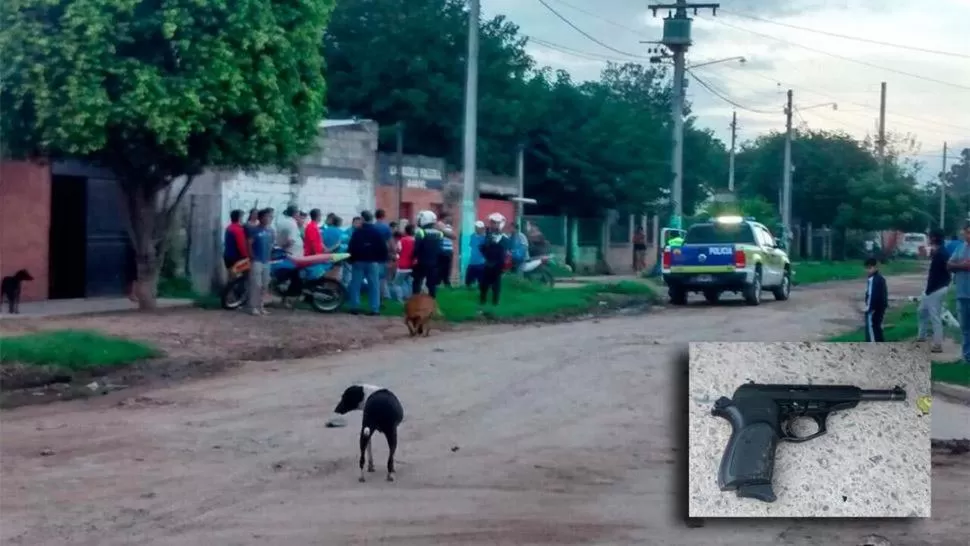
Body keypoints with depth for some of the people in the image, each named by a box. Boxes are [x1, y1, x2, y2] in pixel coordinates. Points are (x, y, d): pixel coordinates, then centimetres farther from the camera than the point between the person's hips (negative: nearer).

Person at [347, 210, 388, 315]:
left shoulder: (357, 232, -5)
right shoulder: (378, 232, -1)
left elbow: (351, 247, -6)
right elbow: (383, 247, 0)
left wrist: (351, 259, 3)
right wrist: (383, 259, 9)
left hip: (358, 261, -1)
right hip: (373, 262, 1)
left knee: (355, 285, 5)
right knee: (374, 285, 1)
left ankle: (355, 307, 2)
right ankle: (375, 308, -5)